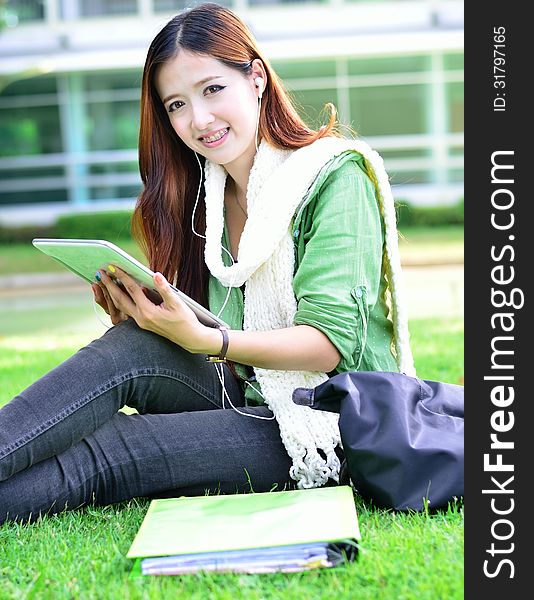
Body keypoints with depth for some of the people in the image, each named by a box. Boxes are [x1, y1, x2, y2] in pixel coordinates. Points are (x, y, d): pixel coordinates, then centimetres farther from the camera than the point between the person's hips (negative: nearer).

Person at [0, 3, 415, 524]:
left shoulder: (335, 177, -10)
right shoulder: (205, 195, 11)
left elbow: (330, 343, -18)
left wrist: (202, 339, -30)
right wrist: (141, 320, -12)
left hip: (336, 428, -5)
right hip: (247, 402, 6)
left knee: (108, 453, -27)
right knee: (132, 346, -24)